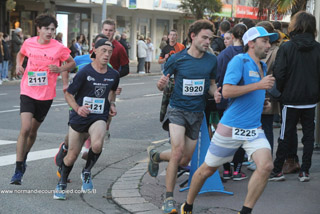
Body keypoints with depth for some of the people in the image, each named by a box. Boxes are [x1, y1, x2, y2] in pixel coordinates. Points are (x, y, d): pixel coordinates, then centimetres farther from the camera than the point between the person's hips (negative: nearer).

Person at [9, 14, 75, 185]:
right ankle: (18, 170, -10)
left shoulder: (59, 48, -7)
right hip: (28, 92, -1)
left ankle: (24, 158, 42)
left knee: (33, 131, 14)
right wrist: (19, 65, 2)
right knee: (25, 129, -16)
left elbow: (72, 63, 8)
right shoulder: (29, 43, -1)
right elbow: (20, 54, 21)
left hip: (46, 95, 1)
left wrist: (61, 69, -11)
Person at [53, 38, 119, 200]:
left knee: (97, 145, -30)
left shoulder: (113, 75, 1)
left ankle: (87, 172, 0)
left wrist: (111, 104, 7)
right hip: (78, 118, -1)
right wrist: (77, 108, -22)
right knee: (72, 155, 7)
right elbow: (68, 94, -5)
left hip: (99, 118, 2)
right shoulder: (84, 72, -11)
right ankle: (61, 184, 34)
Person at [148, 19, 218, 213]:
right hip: (178, 109, -4)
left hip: (197, 113, 4)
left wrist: (216, 93, -9)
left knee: (185, 160, 8)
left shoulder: (212, 60, 0)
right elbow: (163, 84, 0)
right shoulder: (178, 59, -8)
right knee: (178, 151, -23)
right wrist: (162, 85, -25)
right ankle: (169, 198, -10)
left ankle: (156, 156, 40)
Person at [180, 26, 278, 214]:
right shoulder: (239, 60, -11)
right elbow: (227, 91, -23)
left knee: (266, 166, -19)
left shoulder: (263, 66, 14)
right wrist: (259, 85, -22)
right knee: (207, 170, 8)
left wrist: (261, 102, 14)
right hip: (231, 128, -6)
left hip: (254, 129, 6)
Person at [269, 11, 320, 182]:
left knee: (286, 136, 7)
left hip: (291, 99, -2)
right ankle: (305, 171, 12)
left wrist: (282, 91, 2)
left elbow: (279, 74, -14)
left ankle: (277, 170, 12)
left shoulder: (286, 47, -11)